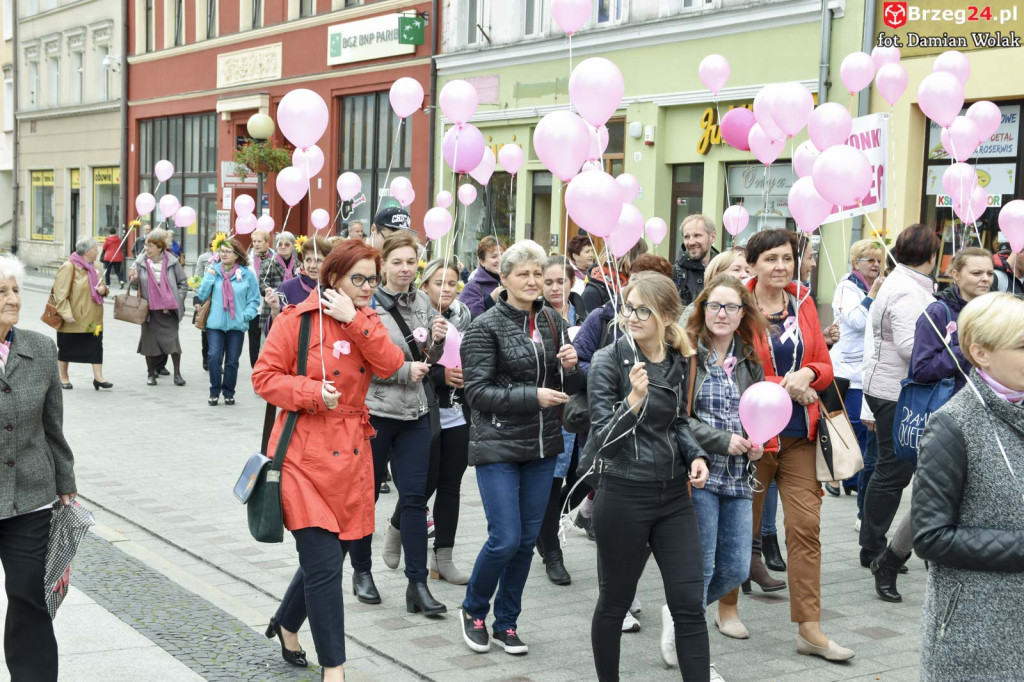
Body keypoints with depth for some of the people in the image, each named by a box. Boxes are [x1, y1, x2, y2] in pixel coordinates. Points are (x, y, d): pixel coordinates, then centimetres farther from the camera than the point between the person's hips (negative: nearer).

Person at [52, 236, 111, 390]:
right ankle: (63, 377, 21)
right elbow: (60, 291, -18)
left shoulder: (93, 266, 11)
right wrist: (65, 312, -25)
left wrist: (104, 289, -2)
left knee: (96, 345, 0)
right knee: (67, 347, 7)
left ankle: (98, 377, 2)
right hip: (73, 318, -7)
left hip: (93, 317, 7)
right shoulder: (69, 267, -14)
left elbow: (101, 285, 22)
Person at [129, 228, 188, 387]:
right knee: (149, 339, 7)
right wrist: (134, 278, -13)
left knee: (172, 339, -4)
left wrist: (176, 300, -5)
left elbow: (183, 283, 4)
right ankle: (151, 373, 21)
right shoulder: (141, 262, 1)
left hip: (169, 309, -2)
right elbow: (135, 284, 10)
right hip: (149, 308, 2)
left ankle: (177, 373, 10)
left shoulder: (172, 262, -5)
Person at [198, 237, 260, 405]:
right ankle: (214, 392, 6)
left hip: (237, 324, 0)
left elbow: (254, 300, 4)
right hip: (215, 323, 1)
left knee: (232, 360, 7)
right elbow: (202, 295, 4)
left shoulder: (247, 274, -1)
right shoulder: (213, 270, 4)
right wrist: (209, 276, -6)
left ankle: (229, 393, 22)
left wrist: (246, 315, -11)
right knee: (214, 357, -10)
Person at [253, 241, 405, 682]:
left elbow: (390, 365, -7)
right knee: (324, 565, -9)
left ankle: (287, 625, 41)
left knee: (330, 557, 14)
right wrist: (313, 392, -18)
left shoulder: (365, 321, 11)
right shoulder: (299, 319, -6)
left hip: (351, 454, 6)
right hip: (306, 455, -6)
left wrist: (355, 321, -14)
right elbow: (264, 376, -6)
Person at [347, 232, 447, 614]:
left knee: (414, 497, 2)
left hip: (416, 412, 4)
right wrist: (405, 371, -16)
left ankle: (417, 584, 6)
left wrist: (437, 340, -5)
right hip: (374, 410, -4)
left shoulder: (422, 302, 7)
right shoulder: (368, 304, -10)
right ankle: (361, 571, 27)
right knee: (366, 494, 10)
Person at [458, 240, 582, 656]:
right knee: (505, 538, -8)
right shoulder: (486, 327, -8)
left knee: (527, 539, 9)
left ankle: (506, 622, 24)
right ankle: (473, 612, 17)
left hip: (542, 447, 5)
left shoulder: (553, 324, 8)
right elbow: (477, 392, -13)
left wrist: (570, 368, -8)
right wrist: (533, 397, -21)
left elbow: (568, 387, 15)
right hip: (497, 446, -5)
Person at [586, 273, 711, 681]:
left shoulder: (678, 361, 4)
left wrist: (695, 455, 2)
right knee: (615, 603, 10)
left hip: (673, 494, 4)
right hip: (624, 494, -4)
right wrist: (634, 400, -30)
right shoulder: (609, 362, -11)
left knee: (690, 604, 1)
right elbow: (602, 439, -15)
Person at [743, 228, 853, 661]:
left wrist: (808, 373, -12)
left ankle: (810, 629, 4)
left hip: (800, 434, 4)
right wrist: (786, 387, -15)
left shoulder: (803, 304, 7)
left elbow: (825, 367, 11)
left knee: (807, 527, -1)